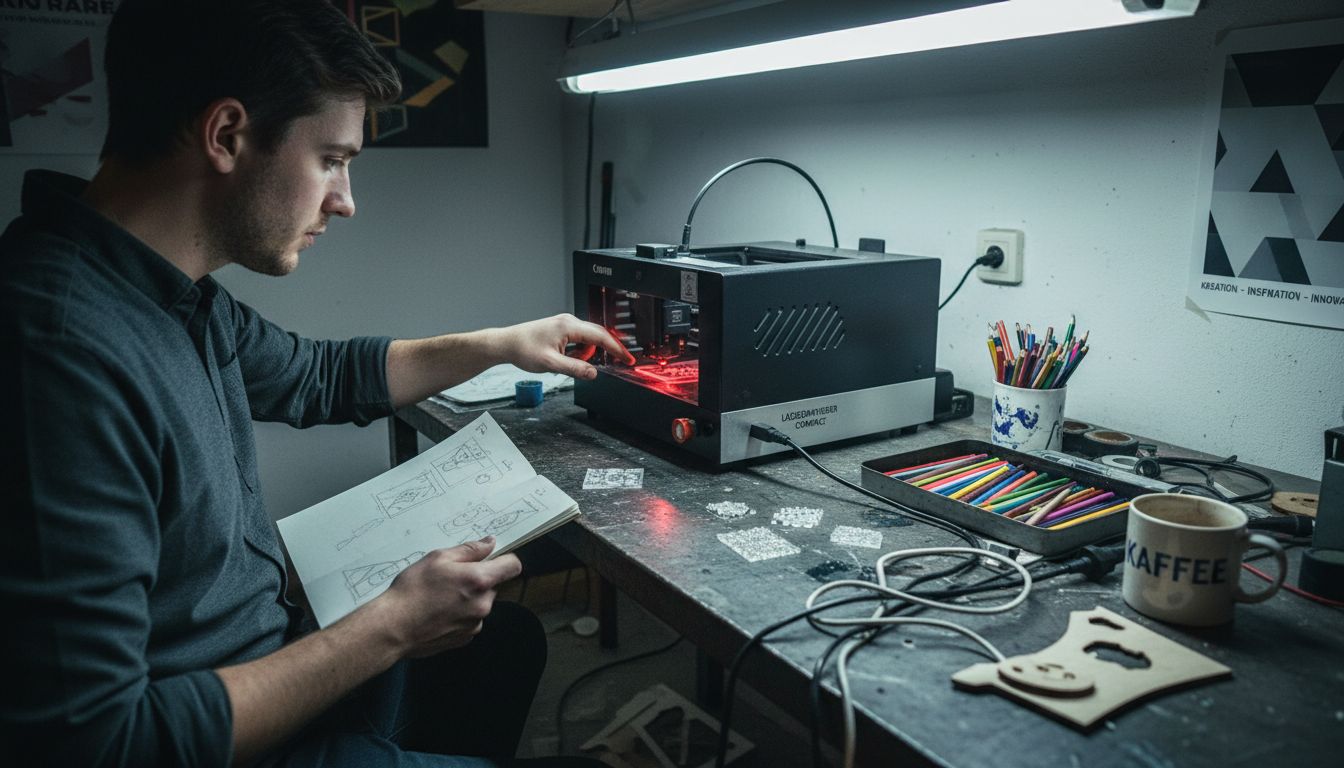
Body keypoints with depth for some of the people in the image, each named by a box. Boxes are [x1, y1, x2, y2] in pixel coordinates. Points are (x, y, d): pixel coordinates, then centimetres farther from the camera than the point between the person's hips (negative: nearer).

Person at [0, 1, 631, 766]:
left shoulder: (184, 298, -4)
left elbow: (322, 377, 16)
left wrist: (501, 344, 16)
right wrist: (391, 628, -25)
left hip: (268, 659, 8)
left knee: (513, 634, 23)